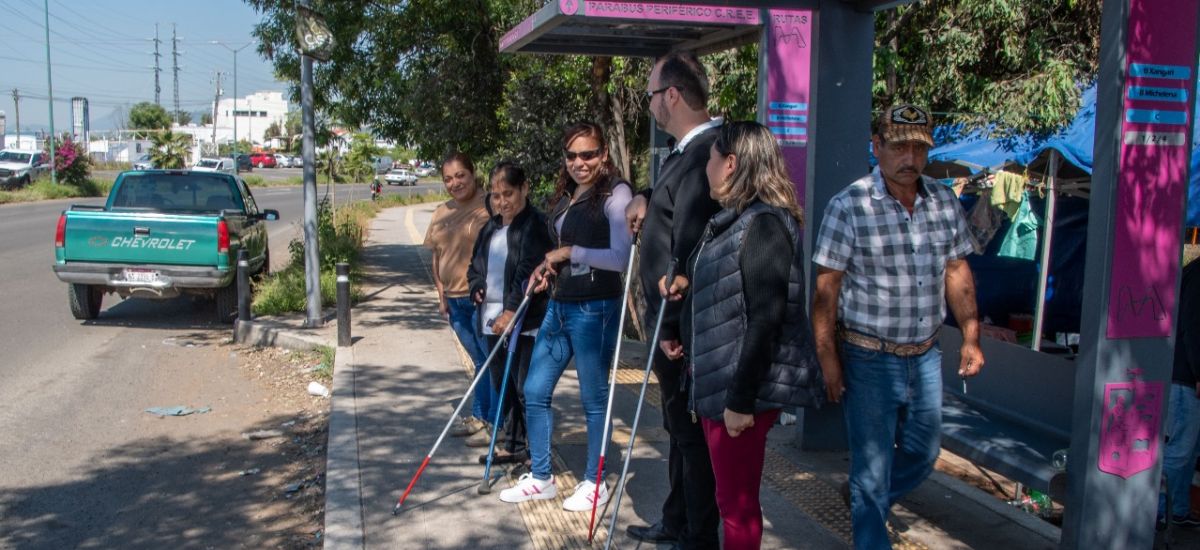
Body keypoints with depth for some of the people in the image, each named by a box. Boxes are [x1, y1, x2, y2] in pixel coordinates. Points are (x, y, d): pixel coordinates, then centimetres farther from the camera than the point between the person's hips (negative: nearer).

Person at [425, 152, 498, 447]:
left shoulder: (488, 207, -11)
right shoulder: (442, 213, 12)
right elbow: (437, 256, 19)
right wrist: (441, 294, 15)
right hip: (454, 299, 7)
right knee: (479, 360, 18)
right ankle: (478, 417, 28)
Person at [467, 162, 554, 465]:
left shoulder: (536, 226, -9)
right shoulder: (489, 229, 16)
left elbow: (532, 273, -18)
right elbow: (475, 266, 27)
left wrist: (512, 310, -24)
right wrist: (477, 287, 5)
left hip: (526, 322, -8)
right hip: (493, 320, 8)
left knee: (526, 389, -6)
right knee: (503, 386, 15)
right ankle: (514, 445, 27)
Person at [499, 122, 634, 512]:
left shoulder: (615, 193, -9)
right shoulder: (566, 197, 14)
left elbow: (620, 257, -20)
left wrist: (568, 252, -15)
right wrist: (548, 268, 7)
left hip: (595, 310, -8)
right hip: (559, 305, 8)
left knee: (594, 398, 4)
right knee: (535, 392, 11)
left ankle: (595, 483, 21)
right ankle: (540, 478, 26)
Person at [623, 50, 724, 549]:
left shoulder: (702, 155, -22)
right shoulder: (687, 151, 10)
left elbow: (689, 253, -25)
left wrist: (672, 326, -22)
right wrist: (646, 199, 8)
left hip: (684, 326, -10)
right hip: (671, 320, 10)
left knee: (692, 433, 3)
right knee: (680, 428, 21)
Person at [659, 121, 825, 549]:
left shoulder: (764, 224, -17)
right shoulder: (733, 220, 14)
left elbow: (765, 318, -22)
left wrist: (742, 399, -23)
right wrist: (689, 286, 9)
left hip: (744, 387, -10)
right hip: (719, 381, 10)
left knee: (737, 502, 3)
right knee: (731, 498, 19)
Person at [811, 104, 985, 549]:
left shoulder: (945, 202, 2)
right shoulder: (849, 207, -14)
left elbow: (957, 271, 10)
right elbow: (826, 287, -13)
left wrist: (971, 337, 5)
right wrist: (827, 358, -15)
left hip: (925, 355, 6)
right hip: (870, 358, -6)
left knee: (924, 453, 21)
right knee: (872, 466, 6)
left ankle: (865, 500, 47)